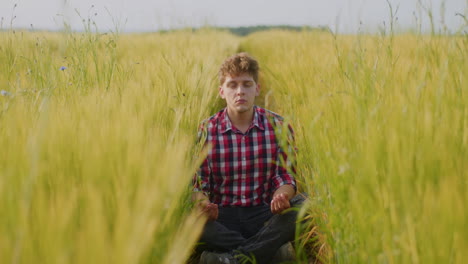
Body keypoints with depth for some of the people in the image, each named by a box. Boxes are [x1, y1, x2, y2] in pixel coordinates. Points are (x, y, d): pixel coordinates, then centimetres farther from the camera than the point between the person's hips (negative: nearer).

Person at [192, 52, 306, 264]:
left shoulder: (278, 127, 4)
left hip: (265, 214, 1)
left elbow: (285, 177, 2)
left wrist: (282, 196, -23)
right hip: (223, 216, -1)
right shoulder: (206, 131, 2)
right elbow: (198, 185, 0)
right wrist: (204, 205, -25)